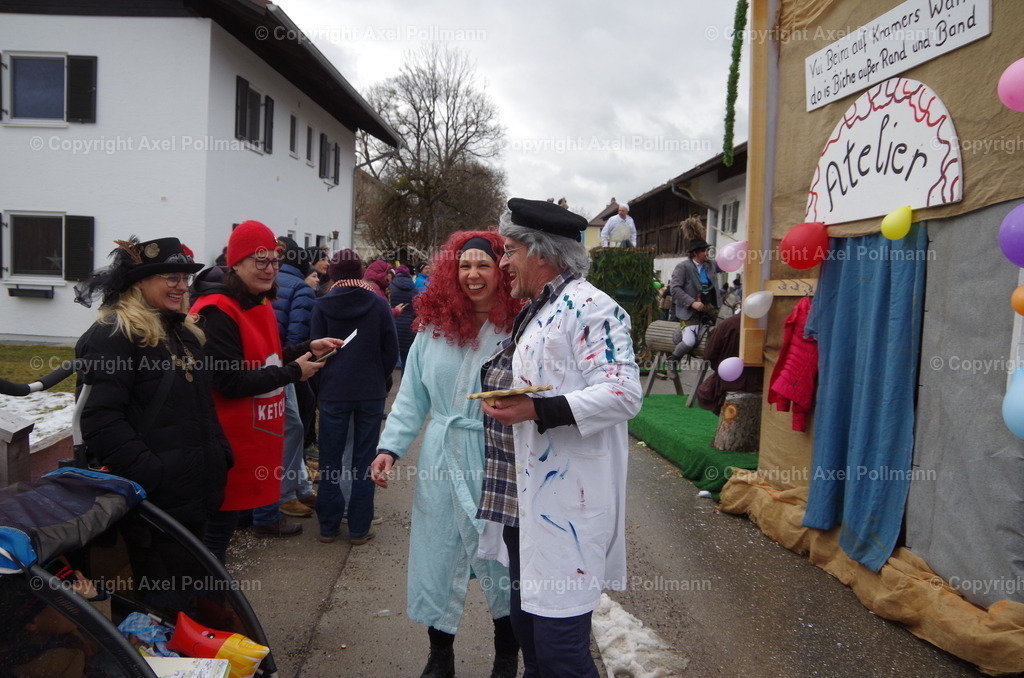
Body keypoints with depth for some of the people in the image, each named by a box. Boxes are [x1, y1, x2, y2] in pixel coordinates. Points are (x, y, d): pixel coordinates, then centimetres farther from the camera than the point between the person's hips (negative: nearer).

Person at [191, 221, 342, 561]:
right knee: (221, 517, 3)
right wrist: (293, 372, -17)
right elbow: (230, 382, -23)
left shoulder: (259, 304, 12)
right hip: (230, 438, -9)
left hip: (260, 428, 9)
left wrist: (308, 349, 4)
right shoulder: (217, 312, -19)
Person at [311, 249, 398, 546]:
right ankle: (359, 527, 11)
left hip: (333, 393, 0)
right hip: (371, 393, 0)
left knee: (330, 460, 11)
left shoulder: (323, 305, -6)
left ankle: (328, 526, 17)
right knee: (364, 460, 7)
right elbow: (391, 350, -4)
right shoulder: (379, 304, -6)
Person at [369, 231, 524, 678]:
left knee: (502, 558, 10)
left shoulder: (519, 328, -8)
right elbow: (412, 397, 6)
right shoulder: (434, 327, 3)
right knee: (438, 557, 12)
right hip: (441, 460, 3)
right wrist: (391, 446, -2)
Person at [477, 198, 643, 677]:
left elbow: (624, 393, -24)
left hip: (564, 506, -10)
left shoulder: (590, 308, -13)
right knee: (526, 623, 21)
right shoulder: (533, 312, 17)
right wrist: (502, 404, 18)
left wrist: (538, 410, -29)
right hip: (522, 497, 10)